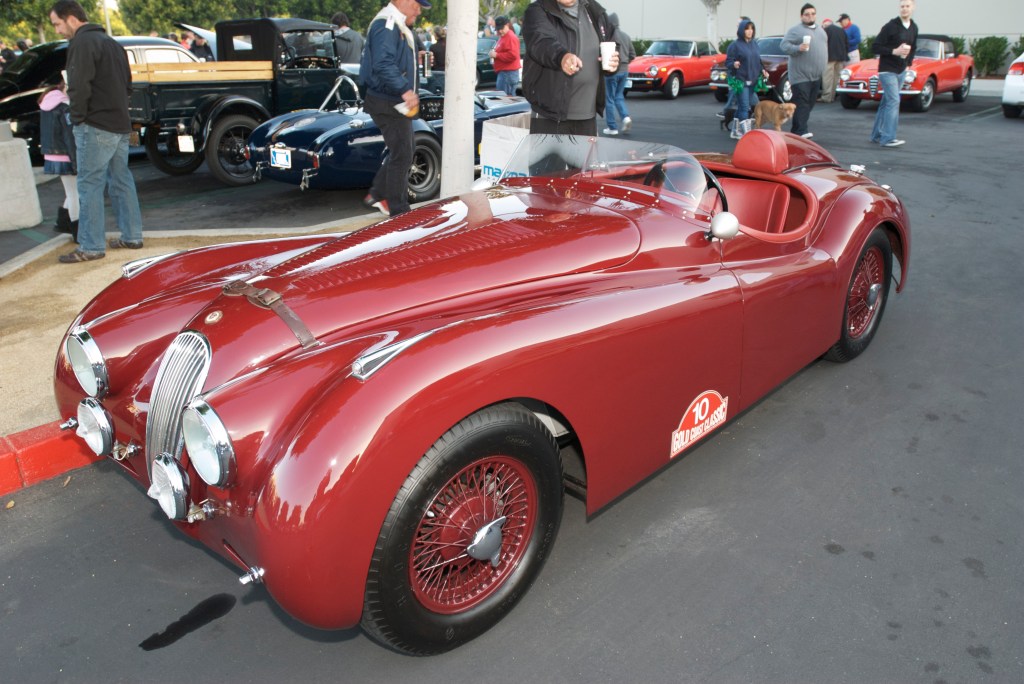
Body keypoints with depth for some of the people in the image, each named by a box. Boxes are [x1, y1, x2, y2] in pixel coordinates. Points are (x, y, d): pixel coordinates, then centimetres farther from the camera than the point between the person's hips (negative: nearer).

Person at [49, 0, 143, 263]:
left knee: (90, 185, -5)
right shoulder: (111, 42, 18)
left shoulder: (82, 43, -11)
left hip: (96, 126, -9)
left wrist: (78, 117, -9)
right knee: (121, 181, 14)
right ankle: (132, 236, 19)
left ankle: (91, 247, -4)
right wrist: (114, 106, 15)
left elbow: (79, 87, -20)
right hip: (120, 124, 9)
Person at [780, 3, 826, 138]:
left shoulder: (820, 30, 18)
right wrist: (798, 48, -28)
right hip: (801, 75, -8)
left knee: (809, 104, 9)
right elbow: (784, 45, -13)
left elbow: (824, 47, 26)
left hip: (816, 75, 8)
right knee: (801, 104, -12)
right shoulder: (796, 30, -6)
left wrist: (823, 67, 21)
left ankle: (796, 130, 16)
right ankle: (801, 131, -13)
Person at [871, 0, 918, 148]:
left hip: (901, 71, 7)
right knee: (893, 101, -15)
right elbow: (875, 47, -13)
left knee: (886, 103, 10)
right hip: (887, 70, -7)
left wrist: (909, 62, 10)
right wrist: (894, 51, -21)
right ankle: (888, 138, -16)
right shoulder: (891, 26, -12)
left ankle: (876, 135, 17)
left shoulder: (914, 28, 9)